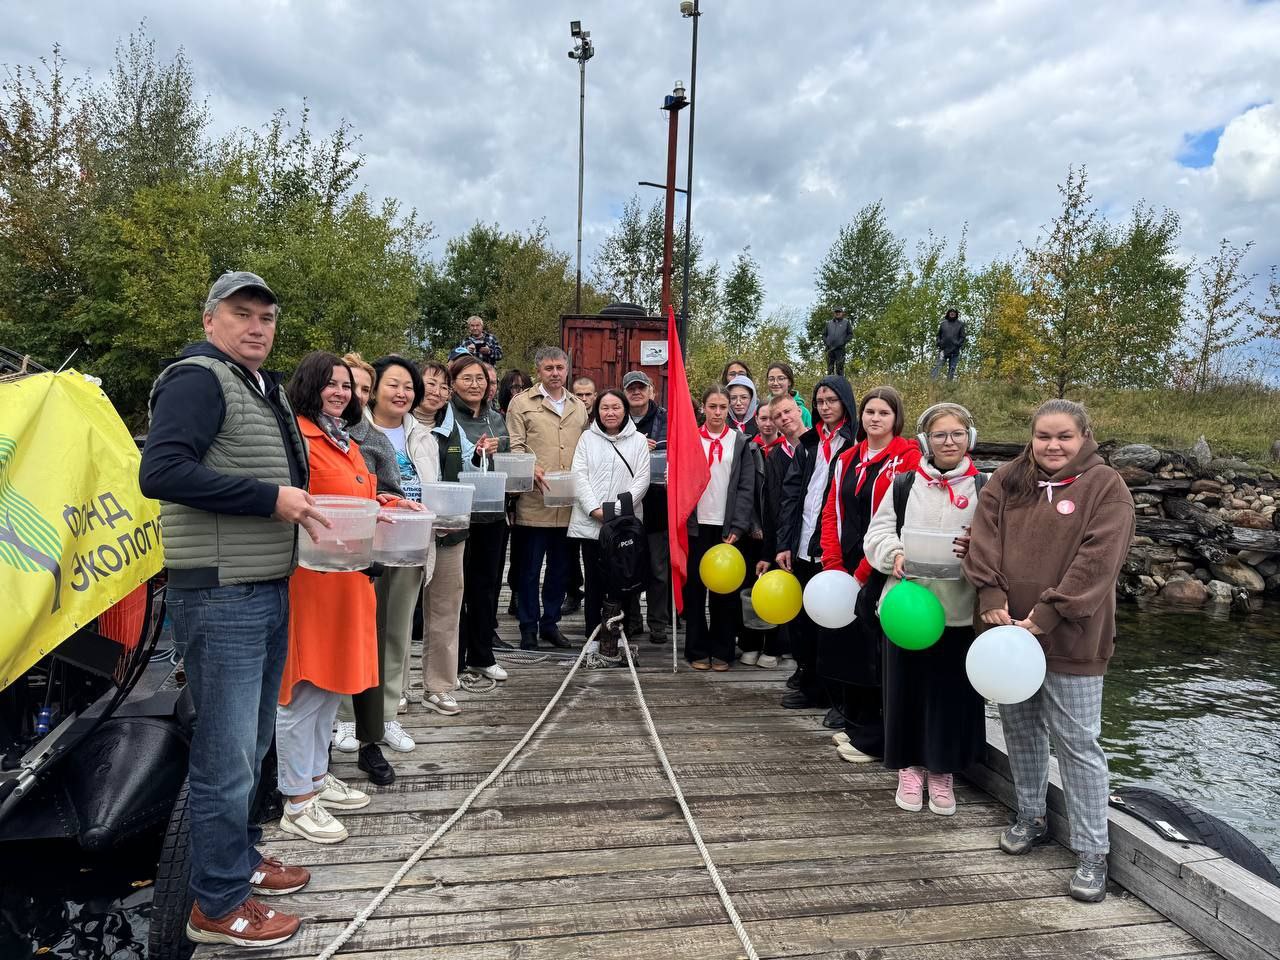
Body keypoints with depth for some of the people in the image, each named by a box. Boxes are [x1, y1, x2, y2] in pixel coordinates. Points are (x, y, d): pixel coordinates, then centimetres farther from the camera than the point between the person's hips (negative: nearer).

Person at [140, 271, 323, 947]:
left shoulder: (267, 388, 17)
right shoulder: (198, 379, -12)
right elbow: (160, 472, -24)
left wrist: (303, 506, 7)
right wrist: (270, 498, -23)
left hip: (269, 591, 10)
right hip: (220, 595, -9)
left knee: (253, 743, 20)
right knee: (227, 755, 0)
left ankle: (242, 860, 37)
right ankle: (218, 905, 16)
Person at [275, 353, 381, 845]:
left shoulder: (347, 443, 17)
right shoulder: (296, 435, -12)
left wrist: (388, 506, 8)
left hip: (348, 578, 9)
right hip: (310, 577, -9)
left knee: (332, 683, 17)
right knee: (306, 689, 0)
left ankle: (317, 776, 32)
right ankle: (297, 803, 12)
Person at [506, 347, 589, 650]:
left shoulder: (578, 407, 17)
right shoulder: (522, 403, 2)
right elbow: (515, 446, -4)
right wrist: (532, 469, -21)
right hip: (535, 500, -4)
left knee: (560, 566, 12)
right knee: (530, 567, 3)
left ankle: (550, 623, 25)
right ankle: (529, 627, 14)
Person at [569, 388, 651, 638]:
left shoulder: (638, 440, 8)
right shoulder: (587, 438, 11)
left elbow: (642, 479, 0)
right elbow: (579, 476, 3)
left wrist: (618, 509, -12)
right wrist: (595, 509, -10)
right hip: (590, 522, 1)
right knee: (594, 581, 5)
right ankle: (592, 635, 12)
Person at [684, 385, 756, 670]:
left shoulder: (740, 442, 7)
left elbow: (746, 488, 1)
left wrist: (738, 527, -9)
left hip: (727, 527, 0)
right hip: (696, 526, 0)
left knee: (725, 590, 4)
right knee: (695, 588, 3)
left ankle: (721, 650, 14)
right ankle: (698, 650, 12)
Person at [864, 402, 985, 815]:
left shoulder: (984, 488, 3)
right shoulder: (903, 484, 6)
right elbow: (877, 535, 5)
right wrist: (896, 554, -16)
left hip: (960, 609, -1)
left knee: (952, 691, 7)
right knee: (907, 686, 9)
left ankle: (942, 770, 28)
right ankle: (910, 766, 28)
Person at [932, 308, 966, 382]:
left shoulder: (960, 324, 9)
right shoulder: (943, 323, 11)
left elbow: (963, 336, 7)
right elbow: (938, 335, 18)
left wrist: (958, 344, -8)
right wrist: (939, 342, 1)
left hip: (955, 351, 0)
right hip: (943, 349, 0)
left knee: (952, 369, 1)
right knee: (938, 366, -11)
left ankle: (949, 383, 5)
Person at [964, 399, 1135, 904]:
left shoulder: (1105, 488, -6)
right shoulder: (1006, 482, 6)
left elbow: (1096, 561, -14)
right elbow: (985, 539, -1)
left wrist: (1046, 614, -19)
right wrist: (992, 598, -13)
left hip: (1070, 637, -4)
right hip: (1008, 629, 4)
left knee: (1076, 741, 1)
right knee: (1021, 726, 18)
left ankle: (1092, 851, 14)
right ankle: (1030, 816, 37)